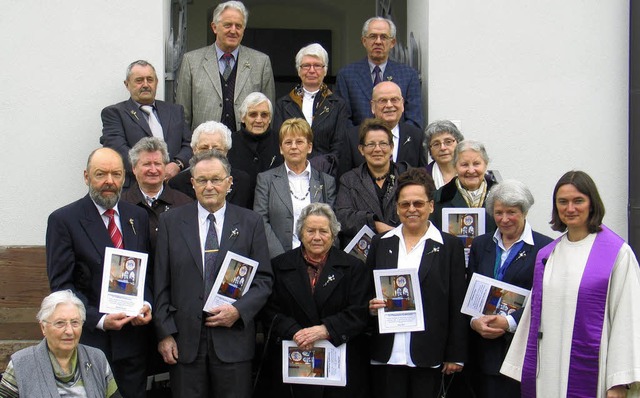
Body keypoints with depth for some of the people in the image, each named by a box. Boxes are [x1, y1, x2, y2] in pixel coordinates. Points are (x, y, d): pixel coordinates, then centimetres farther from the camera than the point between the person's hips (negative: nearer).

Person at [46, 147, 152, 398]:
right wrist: (99, 320, -18)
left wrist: (147, 305, -4)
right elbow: (61, 284, -9)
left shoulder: (138, 217, 9)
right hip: (90, 339, -4)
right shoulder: (63, 220, -6)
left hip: (133, 336, 4)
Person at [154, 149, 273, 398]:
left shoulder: (250, 223, 5)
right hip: (185, 339, 0)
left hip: (233, 337, 0)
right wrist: (165, 333, -2)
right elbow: (161, 283, 4)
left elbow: (264, 279, 4)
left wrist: (239, 310, -11)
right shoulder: (171, 222, 5)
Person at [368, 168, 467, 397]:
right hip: (386, 354, 2)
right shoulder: (381, 243, 11)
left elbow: (457, 305, 3)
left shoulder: (450, 246, 4)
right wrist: (370, 307, -6)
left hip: (428, 355, -2)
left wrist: (455, 355, -1)